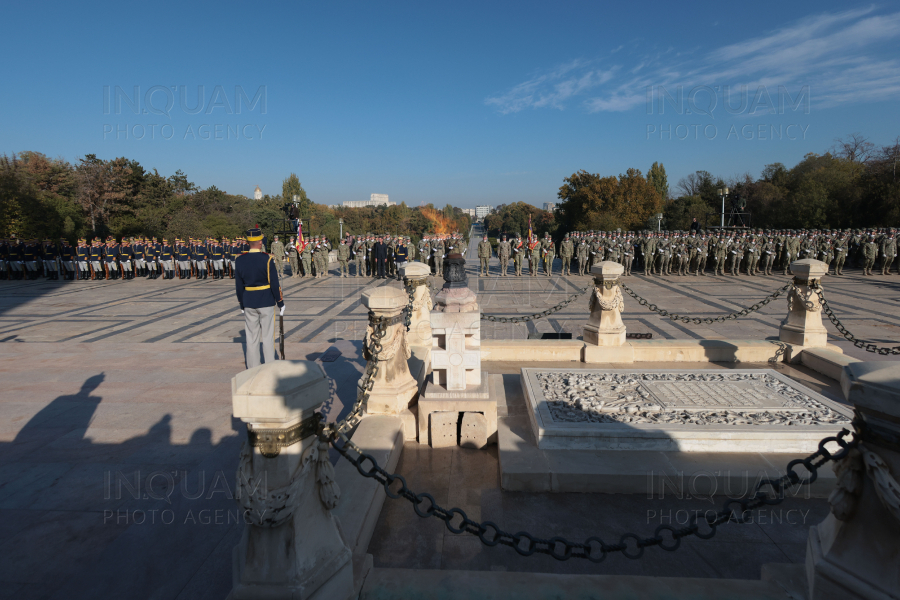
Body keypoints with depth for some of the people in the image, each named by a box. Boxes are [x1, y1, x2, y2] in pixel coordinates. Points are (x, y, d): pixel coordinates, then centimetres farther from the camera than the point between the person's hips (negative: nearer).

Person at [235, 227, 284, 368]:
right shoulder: (267, 259, -13)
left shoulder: (240, 260, -1)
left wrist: (242, 305, 14)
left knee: (251, 338, 10)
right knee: (268, 337, 6)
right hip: (266, 302, -3)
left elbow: (239, 285, 4)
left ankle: (252, 369, 18)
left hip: (249, 303, 3)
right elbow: (274, 284, -12)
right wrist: (280, 303, -2)